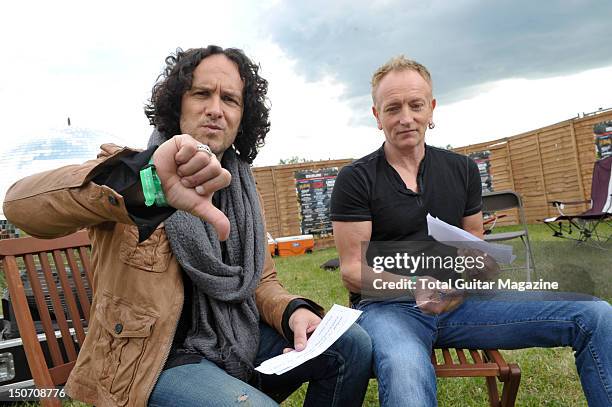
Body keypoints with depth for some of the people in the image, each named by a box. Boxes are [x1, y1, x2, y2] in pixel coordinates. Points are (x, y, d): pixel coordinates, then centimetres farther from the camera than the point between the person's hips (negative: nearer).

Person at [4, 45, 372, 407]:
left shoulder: (240, 188, 9)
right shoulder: (131, 168, -8)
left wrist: (292, 311, -11)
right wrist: (142, 182, -47)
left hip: (237, 340, 6)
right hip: (158, 360, -5)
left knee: (351, 344, -7)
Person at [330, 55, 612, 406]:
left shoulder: (463, 169, 10)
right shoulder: (355, 179, -4)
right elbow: (353, 271, -7)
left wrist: (481, 268, -8)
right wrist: (415, 286, -25)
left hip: (458, 303, 5)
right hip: (388, 306, -5)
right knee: (406, 377, -43)